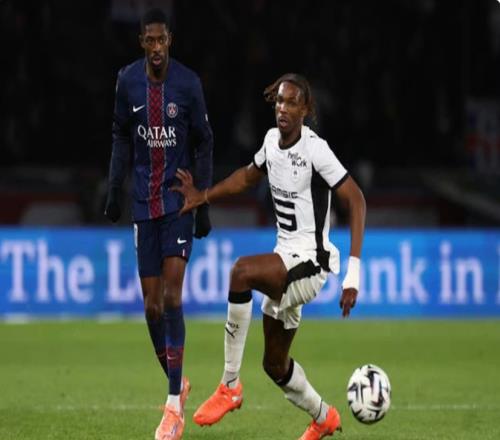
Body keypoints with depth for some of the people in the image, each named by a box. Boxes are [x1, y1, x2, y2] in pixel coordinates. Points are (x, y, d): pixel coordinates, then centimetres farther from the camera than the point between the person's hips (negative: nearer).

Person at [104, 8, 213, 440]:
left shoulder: (188, 84, -9)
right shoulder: (128, 81, 0)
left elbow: (204, 145, -1)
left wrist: (203, 205, -3)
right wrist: (114, 190, 6)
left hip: (178, 201, -4)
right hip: (144, 204, 4)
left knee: (172, 296, -15)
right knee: (151, 304, 3)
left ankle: (174, 405, -15)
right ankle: (177, 383, 25)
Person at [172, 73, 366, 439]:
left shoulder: (315, 149, -16)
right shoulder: (272, 140, 5)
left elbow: (356, 200, -17)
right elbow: (248, 177, 26)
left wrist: (353, 273, -22)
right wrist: (202, 197, 14)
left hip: (311, 261, -8)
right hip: (285, 259, 8)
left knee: (243, 270, -35)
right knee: (275, 365, 14)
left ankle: (230, 387, -26)